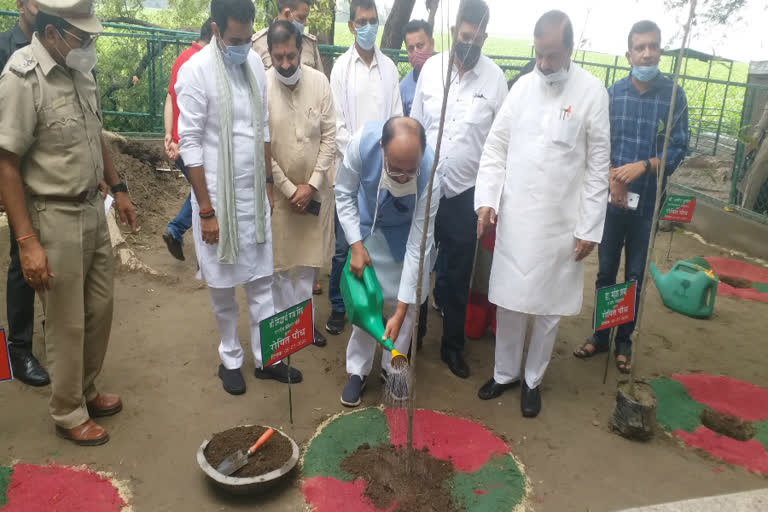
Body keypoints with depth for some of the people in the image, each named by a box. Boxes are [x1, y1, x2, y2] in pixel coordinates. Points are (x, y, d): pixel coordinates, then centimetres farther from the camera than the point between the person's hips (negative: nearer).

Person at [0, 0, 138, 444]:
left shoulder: (80, 69, 4)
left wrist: (118, 188, 17)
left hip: (94, 209, 7)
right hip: (56, 218, -7)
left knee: (100, 309, 17)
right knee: (68, 323, 6)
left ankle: (86, 391, 38)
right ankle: (68, 414, 26)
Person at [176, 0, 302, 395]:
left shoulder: (256, 64, 4)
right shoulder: (195, 71, -14)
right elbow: (190, 145, -14)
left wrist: (269, 184, 13)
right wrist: (206, 210, -15)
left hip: (254, 194, 5)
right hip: (217, 196, -5)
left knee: (262, 280, 11)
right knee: (223, 286, 9)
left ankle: (266, 358, 25)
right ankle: (230, 359, 28)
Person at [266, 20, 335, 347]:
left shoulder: (319, 81, -6)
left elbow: (330, 137, -4)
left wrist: (311, 185, -10)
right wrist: (289, 189, -12)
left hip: (314, 187, 2)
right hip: (277, 191, -2)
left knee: (308, 260, 14)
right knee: (279, 263, 8)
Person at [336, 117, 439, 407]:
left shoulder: (430, 176, -37)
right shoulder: (362, 142, -34)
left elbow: (418, 247, -31)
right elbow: (344, 193, -14)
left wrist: (400, 312, -30)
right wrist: (356, 245, -20)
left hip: (407, 233, -1)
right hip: (367, 229, 1)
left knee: (407, 303, 2)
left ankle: (392, 368, 24)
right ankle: (358, 370, 20)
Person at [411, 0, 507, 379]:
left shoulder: (495, 78, -5)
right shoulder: (431, 67, 0)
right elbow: (415, 125, 5)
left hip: (466, 192, -1)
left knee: (458, 275, 10)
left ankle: (452, 345, 28)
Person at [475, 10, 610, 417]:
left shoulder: (592, 92, -5)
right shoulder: (522, 86, 3)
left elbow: (598, 166, -4)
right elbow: (496, 147, 4)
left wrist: (590, 228, -6)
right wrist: (486, 199, -8)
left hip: (561, 224, -2)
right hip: (514, 218, 3)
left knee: (549, 308, 10)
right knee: (508, 301, 12)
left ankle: (533, 379, 30)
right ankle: (505, 372, 32)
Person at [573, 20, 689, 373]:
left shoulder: (674, 96, -3)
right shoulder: (613, 93, 0)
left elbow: (678, 149, -5)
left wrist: (643, 166, -20)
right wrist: (613, 179, -13)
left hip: (647, 201, -1)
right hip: (612, 198, 1)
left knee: (635, 275, 9)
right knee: (606, 271, 10)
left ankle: (624, 341, 25)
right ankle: (599, 336, 25)